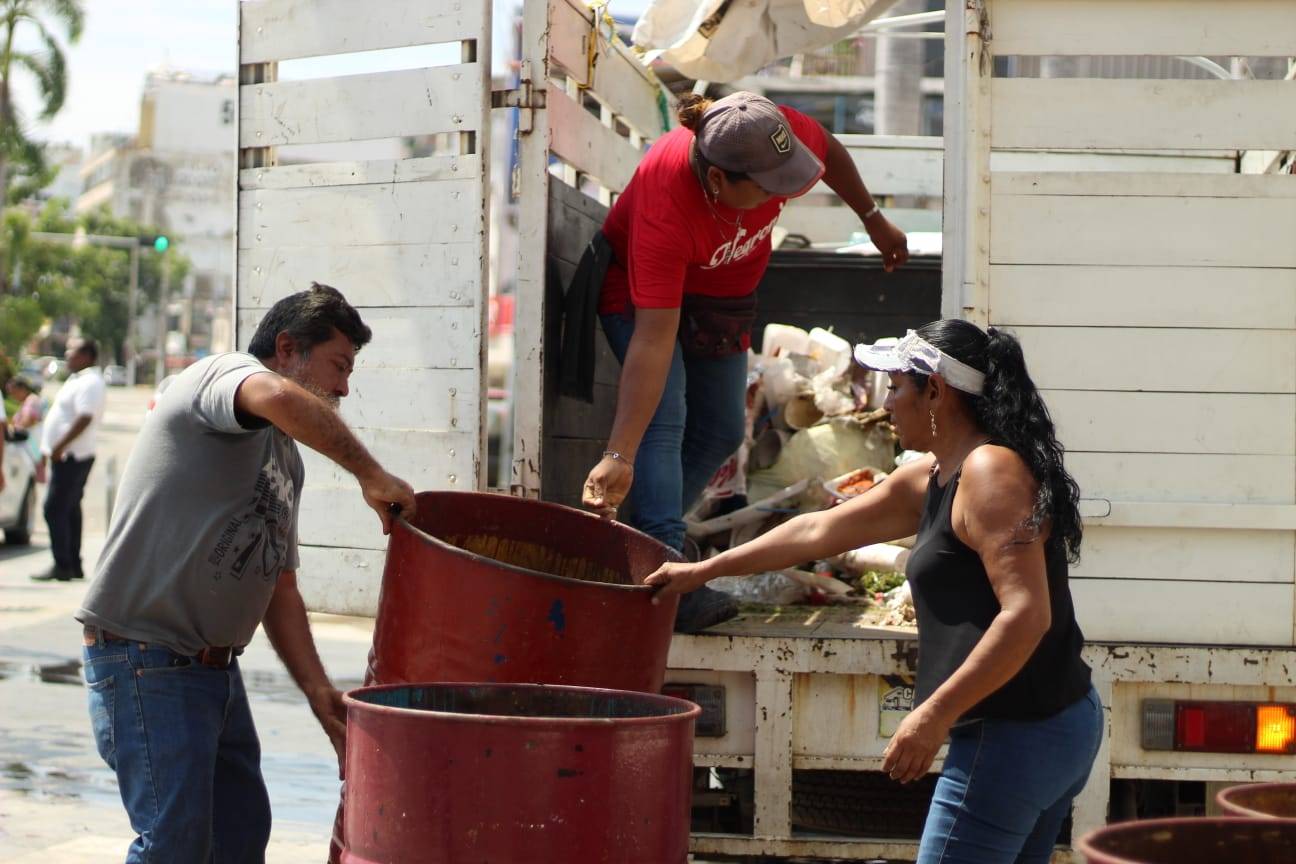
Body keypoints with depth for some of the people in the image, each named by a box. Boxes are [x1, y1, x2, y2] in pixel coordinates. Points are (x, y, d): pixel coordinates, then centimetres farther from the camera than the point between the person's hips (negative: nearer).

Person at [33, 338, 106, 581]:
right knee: (70, 511, 13)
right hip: (67, 456, 11)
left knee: (55, 510, -12)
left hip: (71, 458, -11)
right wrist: (51, 448, 22)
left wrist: (60, 446, -25)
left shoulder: (89, 383, -16)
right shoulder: (78, 379, 17)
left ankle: (62, 566, -12)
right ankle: (73, 565, 17)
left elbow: (84, 418, -26)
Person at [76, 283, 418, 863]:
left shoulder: (287, 461, 19)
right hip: (143, 656, -10)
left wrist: (318, 691, 8)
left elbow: (279, 588, 19)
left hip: (215, 664, 10)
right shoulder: (223, 374, -8)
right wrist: (371, 476, -25)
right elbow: (278, 397, -34)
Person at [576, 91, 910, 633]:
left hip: (724, 294, 7)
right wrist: (619, 456, -50)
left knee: (721, 432, 6)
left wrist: (874, 221, 9)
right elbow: (653, 339, -46)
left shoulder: (782, 133, -32)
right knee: (662, 417, -25)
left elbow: (830, 152, -4)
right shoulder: (664, 206, -44)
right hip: (642, 294, -7)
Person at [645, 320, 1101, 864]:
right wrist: (704, 571, 30)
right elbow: (820, 531, 24)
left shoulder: (991, 471, -15)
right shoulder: (931, 479, 16)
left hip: (1014, 738, -10)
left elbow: (1027, 614, -23)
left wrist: (935, 714, -25)